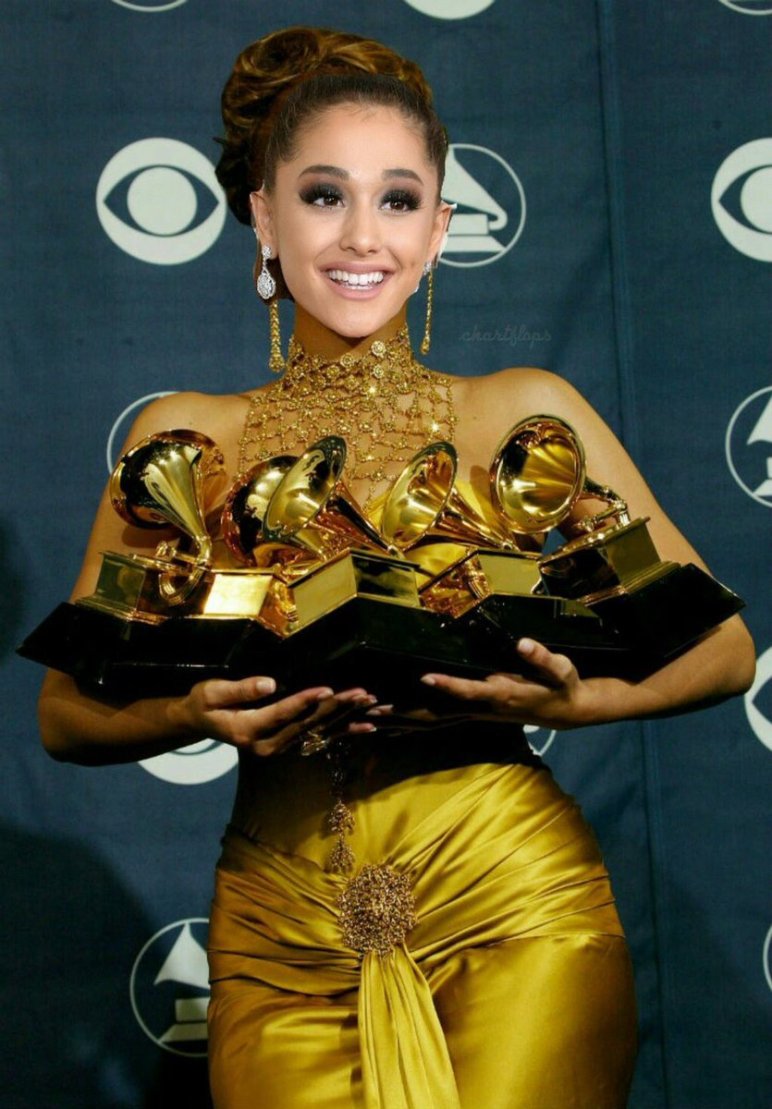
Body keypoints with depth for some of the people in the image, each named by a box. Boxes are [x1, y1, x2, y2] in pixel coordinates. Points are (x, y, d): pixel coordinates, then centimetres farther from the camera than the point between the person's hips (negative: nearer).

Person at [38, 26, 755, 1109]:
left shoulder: (521, 411, 1)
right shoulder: (189, 436, 5)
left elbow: (723, 646, 3)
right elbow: (67, 712, 6)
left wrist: (567, 701, -15)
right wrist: (199, 713, -15)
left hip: (513, 904, -1)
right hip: (281, 929, 2)